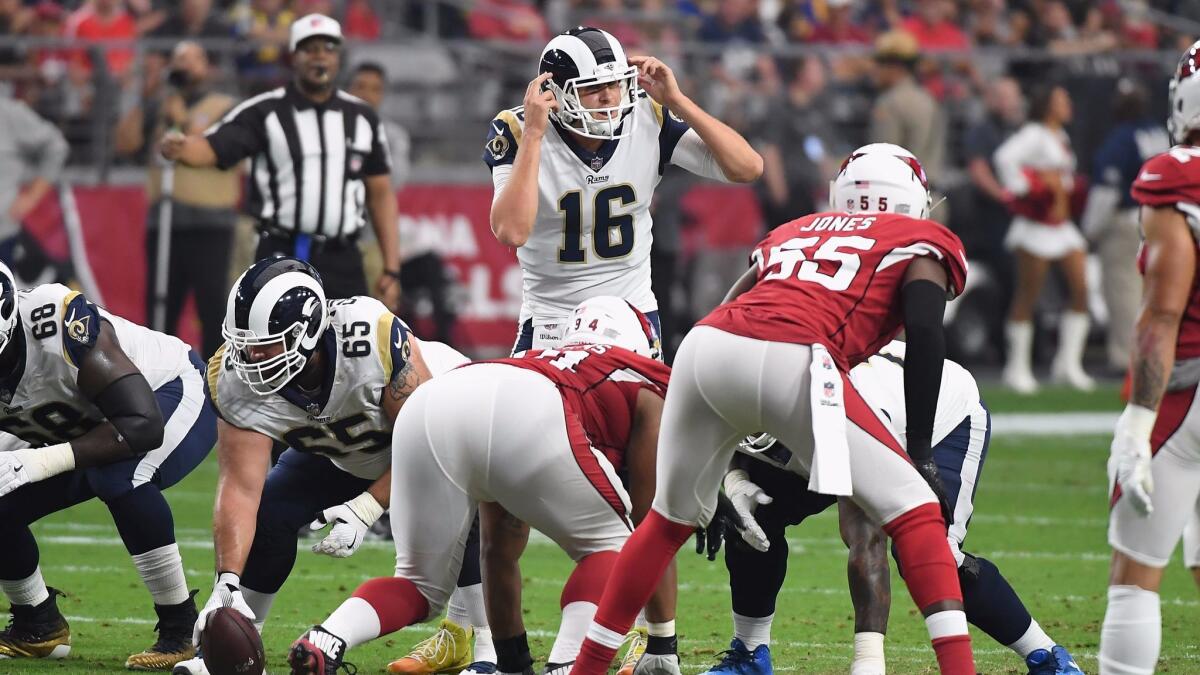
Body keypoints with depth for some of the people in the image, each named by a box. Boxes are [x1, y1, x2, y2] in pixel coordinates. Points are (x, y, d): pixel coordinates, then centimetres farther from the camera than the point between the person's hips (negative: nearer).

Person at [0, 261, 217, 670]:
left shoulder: (59, 330, -40)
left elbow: (143, 427, -42)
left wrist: (42, 461, -47)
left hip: (177, 394, -7)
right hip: (89, 422, 7)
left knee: (120, 478, -36)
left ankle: (182, 631, -23)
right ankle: (38, 628, 18)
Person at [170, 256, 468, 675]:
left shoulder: (374, 338, -42)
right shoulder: (239, 385, -29)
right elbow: (240, 488, -30)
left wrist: (366, 509, -34)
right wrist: (227, 584, -41)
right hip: (338, 454, 4)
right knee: (268, 513, -13)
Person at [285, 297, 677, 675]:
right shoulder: (644, 387, 32)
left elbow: (499, 545, 46)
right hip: (529, 424, -5)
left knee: (421, 584, 20)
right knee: (609, 545, 20)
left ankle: (325, 639, -7)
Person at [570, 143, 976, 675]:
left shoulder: (794, 232, 36)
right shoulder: (920, 241, 23)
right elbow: (925, 335, 5)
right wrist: (921, 455, 5)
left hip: (704, 346, 5)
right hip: (787, 363, -5)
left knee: (672, 518, 27)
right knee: (912, 510, 5)